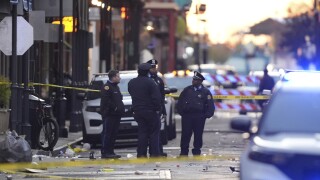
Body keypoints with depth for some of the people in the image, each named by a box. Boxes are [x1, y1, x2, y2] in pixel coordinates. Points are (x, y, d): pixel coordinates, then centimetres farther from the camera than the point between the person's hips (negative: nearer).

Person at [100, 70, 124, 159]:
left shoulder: (115, 87, 21)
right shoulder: (107, 87, -10)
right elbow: (106, 101, -20)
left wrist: (121, 108, 10)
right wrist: (114, 107, -19)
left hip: (116, 114, 9)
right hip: (109, 115, -9)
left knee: (113, 134, 11)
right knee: (107, 134, -8)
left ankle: (111, 152, 15)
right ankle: (105, 152, -9)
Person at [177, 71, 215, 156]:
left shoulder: (205, 92, 3)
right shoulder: (187, 90, 9)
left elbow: (210, 105, 1)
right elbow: (180, 102, 14)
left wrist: (207, 115, -7)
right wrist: (181, 112, 4)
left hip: (199, 117, -1)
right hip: (187, 116, 1)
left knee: (198, 135, 3)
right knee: (185, 134, 0)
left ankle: (196, 151, 12)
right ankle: (184, 152, 6)